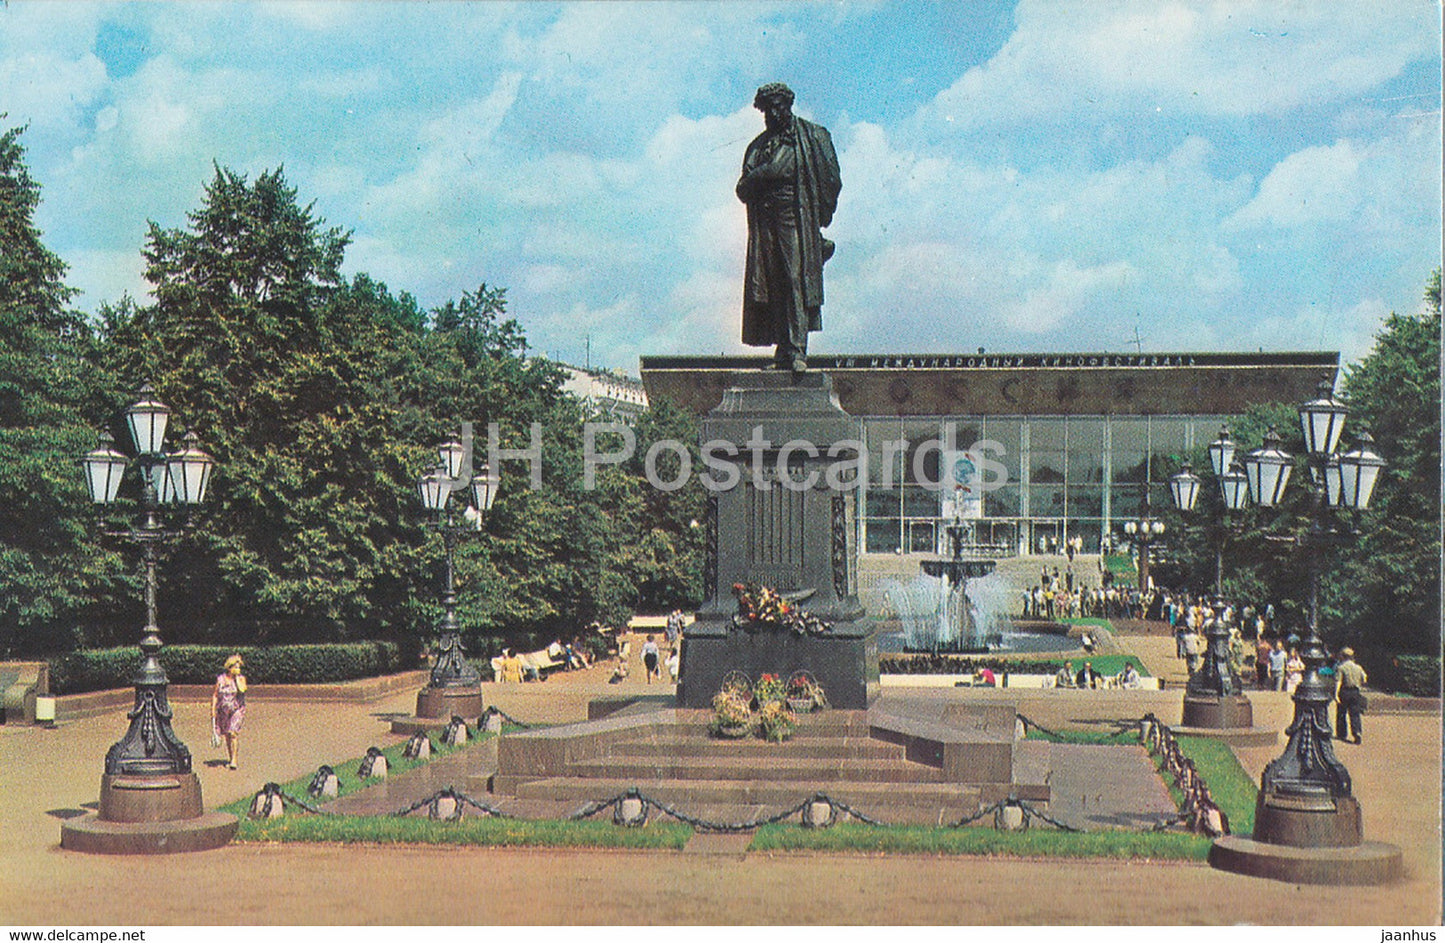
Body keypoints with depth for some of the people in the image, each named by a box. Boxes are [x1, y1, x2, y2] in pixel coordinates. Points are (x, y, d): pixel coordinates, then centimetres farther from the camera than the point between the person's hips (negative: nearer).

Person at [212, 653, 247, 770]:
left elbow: (242, 689, -22)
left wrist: (237, 677, -15)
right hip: (223, 711, 2)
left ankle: (234, 760, -17)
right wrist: (213, 711, 3)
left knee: (233, 733, -17)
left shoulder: (241, 678, -2)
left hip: (237, 710, -2)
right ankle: (228, 759, 21)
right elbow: (215, 696, 6)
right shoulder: (220, 678, 0)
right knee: (226, 735, 8)